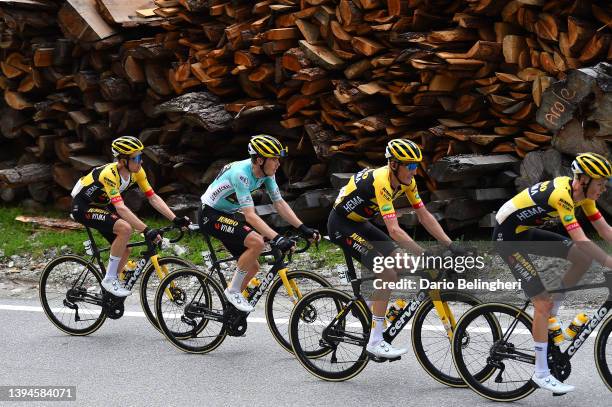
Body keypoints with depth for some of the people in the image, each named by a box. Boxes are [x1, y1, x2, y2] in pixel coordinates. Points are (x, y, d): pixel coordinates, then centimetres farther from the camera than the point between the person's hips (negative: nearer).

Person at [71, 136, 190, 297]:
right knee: (125, 228, -28)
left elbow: (153, 197, -10)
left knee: (124, 252, 2)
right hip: (83, 207, -8)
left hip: (100, 206, 8)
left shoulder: (136, 171, -11)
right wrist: (146, 230, -49)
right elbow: (120, 208, -43)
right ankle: (110, 280, -16)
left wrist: (175, 219, -20)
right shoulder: (109, 174, -34)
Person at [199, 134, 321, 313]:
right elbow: (250, 216, -36)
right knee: (257, 242, -27)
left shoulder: (266, 172, -6)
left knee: (252, 266, 6)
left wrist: (304, 229, -11)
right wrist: (277, 239, -43)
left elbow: (279, 203, -1)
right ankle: (233, 291, -11)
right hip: (210, 215, -9)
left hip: (226, 215, 9)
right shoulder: (241, 173, -31)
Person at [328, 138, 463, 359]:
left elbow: (425, 216, -2)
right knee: (388, 274, -19)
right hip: (342, 225, -9)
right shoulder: (381, 182, -31)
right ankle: (375, 342, -15)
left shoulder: (406, 180, -6)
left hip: (361, 223, 9)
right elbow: (394, 231, -37)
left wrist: (451, 245, -10)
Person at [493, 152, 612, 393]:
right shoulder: (561, 195, -28)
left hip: (526, 232, 9)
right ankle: (541, 373, -4)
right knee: (542, 302, -11)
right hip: (508, 237, -9)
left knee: (584, 259, -3)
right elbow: (581, 240, -34)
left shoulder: (583, 194, -1)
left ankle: (551, 314, 12)